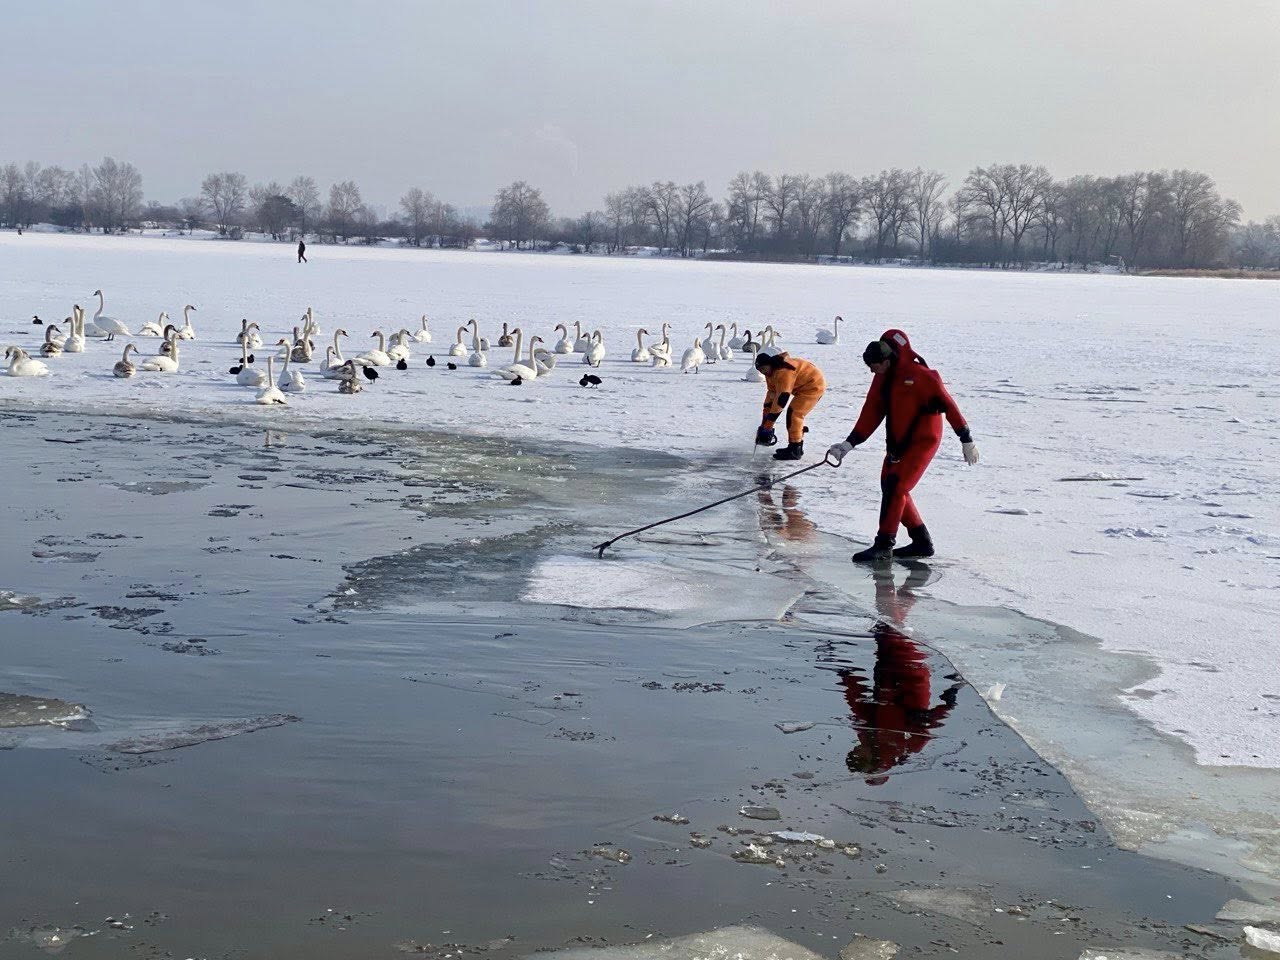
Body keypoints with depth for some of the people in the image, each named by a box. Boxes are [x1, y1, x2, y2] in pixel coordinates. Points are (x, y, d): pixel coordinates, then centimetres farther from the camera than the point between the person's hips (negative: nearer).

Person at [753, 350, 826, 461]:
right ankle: (797, 447, 25)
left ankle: (794, 451, -12)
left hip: (814, 385, -10)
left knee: (794, 413, -15)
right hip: (803, 387, 10)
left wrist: (768, 422, -30)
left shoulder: (783, 371, -30)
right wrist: (765, 421, 3)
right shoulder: (771, 372, 2)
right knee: (796, 414, 14)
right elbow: (771, 394, 6)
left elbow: (782, 398, -33)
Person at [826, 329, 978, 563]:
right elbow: (871, 413, 7)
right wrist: (849, 443, 0)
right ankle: (922, 541, 19)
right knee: (890, 488, 9)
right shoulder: (882, 378, 4)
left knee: (895, 487, -16)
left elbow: (947, 405, -16)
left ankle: (883, 546, -12)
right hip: (897, 442, 9)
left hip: (922, 441, -9)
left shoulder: (920, 376, -20)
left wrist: (966, 439, -12)